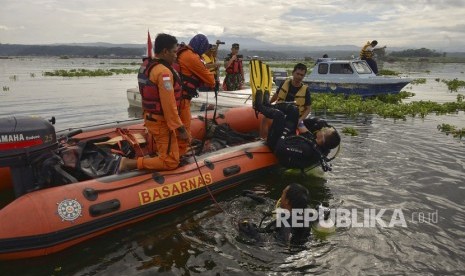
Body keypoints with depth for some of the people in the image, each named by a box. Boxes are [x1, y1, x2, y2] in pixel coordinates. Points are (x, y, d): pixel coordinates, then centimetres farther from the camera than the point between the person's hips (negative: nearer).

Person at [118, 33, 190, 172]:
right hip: (161, 122, -10)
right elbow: (169, 105, -25)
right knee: (171, 162, -4)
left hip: (151, 117, 10)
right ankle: (130, 163, -8)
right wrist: (180, 129, -18)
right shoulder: (164, 72, -22)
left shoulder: (146, 66, 7)